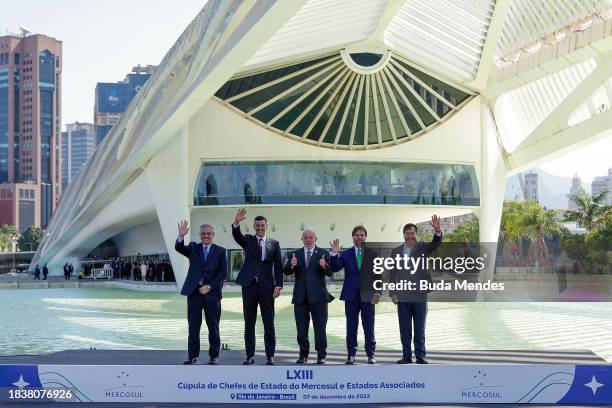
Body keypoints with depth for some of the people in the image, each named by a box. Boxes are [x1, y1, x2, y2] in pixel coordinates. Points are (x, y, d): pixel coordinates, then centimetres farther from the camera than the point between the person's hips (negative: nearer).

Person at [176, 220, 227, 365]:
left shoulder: (220, 251, 5)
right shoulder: (193, 248, 9)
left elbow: (223, 273, -1)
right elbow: (179, 248, -10)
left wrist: (209, 286, -10)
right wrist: (181, 236, -29)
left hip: (212, 293, -1)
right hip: (194, 292, 1)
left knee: (213, 327, 3)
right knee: (193, 326, 4)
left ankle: (214, 355, 12)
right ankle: (193, 355, 11)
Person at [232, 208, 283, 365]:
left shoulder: (274, 244, 7)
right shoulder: (248, 240, 8)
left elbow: (278, 267, 5)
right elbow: (237, 235, -14)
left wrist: (278, 285, -5)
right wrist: (236, 223, -34)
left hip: (267, 286, -1)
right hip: (249, 285, 1)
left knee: (269, 323, 2)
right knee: (249, 323, 5)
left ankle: (270, 356, 9)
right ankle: (250, 355, 12)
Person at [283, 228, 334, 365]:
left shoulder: (323, 253, 2)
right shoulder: (295, 254, 9)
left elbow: (329, 273, -9)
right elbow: (286, 272, -3)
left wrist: (324, 266, -31)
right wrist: (291, 265, -25)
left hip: (317, 296, -2)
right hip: (300, 297, 2)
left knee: (320, 328, 2)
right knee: (301, 328, 8)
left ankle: (321, 355, 10)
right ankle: (303, 355, 18)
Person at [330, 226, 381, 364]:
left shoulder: (373, 253, 5)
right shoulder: (346, 254, 7)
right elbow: (335, 268, -3)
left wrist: (377, 293, -4)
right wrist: (334, 254, -17)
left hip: (368, 295, -1)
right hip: (351, 295, 1)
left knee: (369, 327, 1)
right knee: (351, 328, 5)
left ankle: (371, 355, 9)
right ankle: (351, 354, 12)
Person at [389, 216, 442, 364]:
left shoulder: (422, 247, 4)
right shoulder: (396, 251, 8)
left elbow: (436, 243, -15)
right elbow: (392, 274, 8)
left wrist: (437, 231, -34)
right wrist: (392, 293, 2)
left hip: (419, 295, -1)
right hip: (402, 296, 2)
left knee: (419, 328, 3)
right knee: (405, 329, 7)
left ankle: (420, 356, 9)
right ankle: (406, 356, 14)